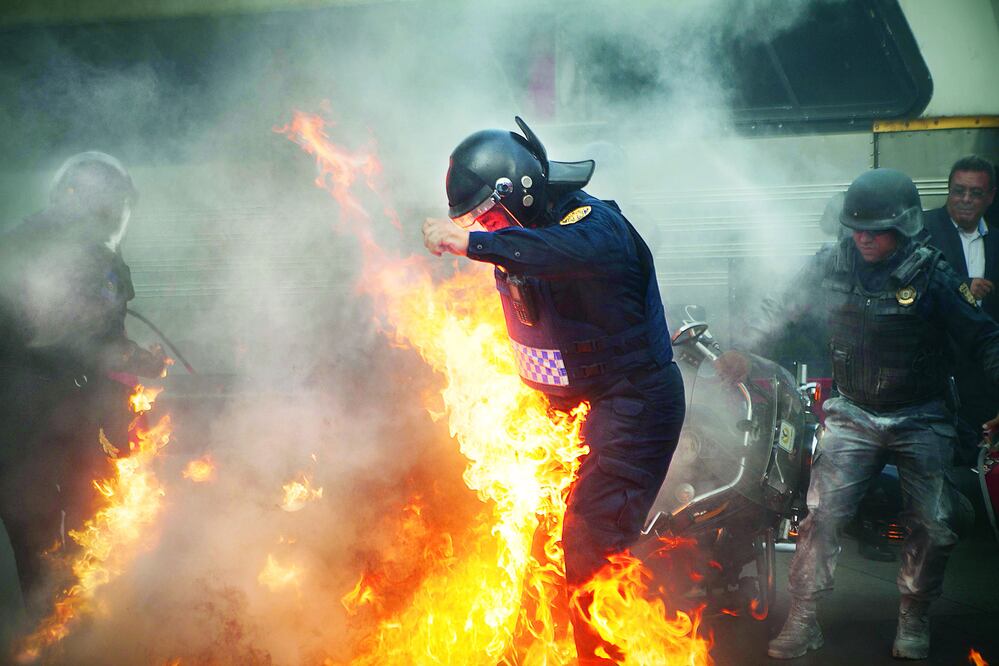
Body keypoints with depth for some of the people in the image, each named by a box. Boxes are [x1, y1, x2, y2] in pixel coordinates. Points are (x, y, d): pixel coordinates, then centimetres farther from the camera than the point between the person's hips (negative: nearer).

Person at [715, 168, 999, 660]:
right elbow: (781, 310, 12)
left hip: (920, 418, -1)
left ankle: (914, 619, 14)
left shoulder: (931, 276, -9)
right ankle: (803, 620, -3)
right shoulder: (831, 266, -2)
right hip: (853, 414, 1)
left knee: (934, 526, -9)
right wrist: (742, 349, 1)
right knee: (823, 513, -13)